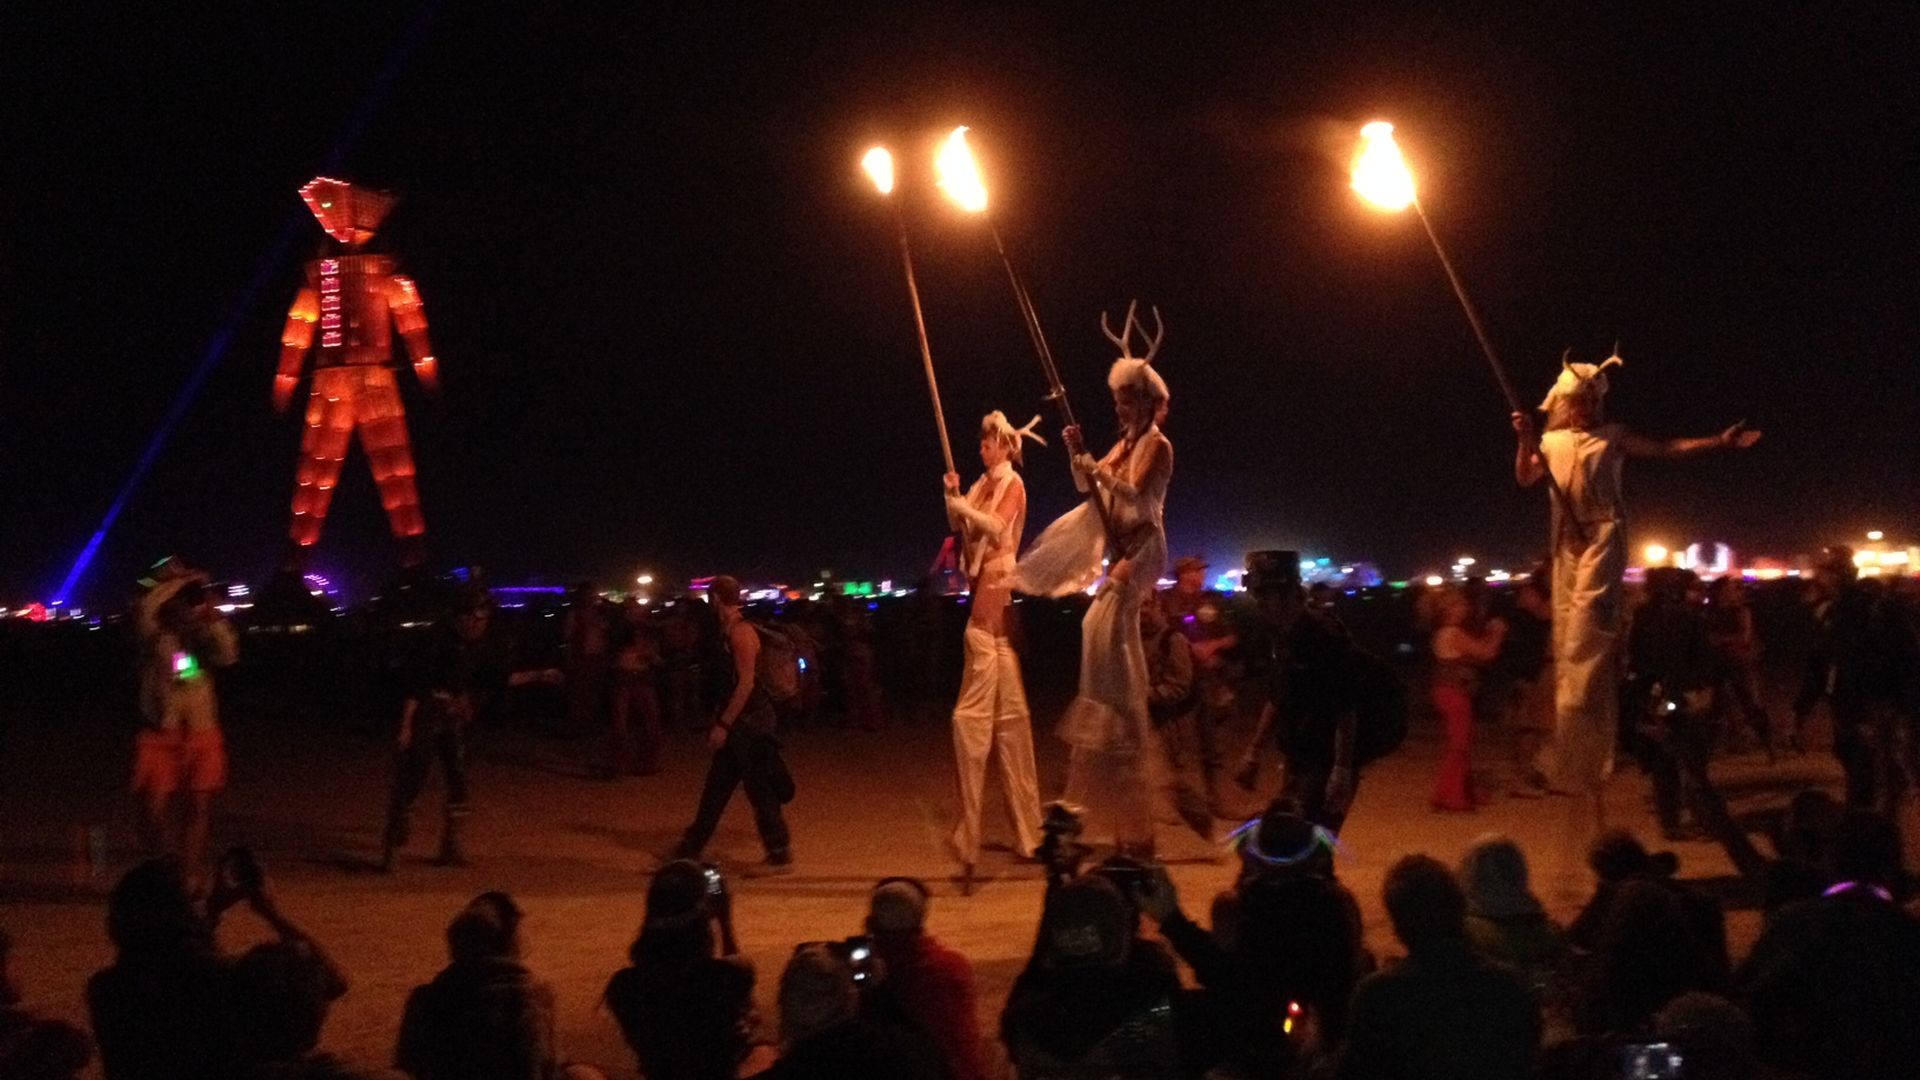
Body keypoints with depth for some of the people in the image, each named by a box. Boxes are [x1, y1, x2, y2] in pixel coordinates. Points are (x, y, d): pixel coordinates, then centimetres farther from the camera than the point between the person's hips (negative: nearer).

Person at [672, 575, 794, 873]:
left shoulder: (740, 632, -16)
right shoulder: (729, 631, 13)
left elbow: (746, 682, -21)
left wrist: (723, 724, -20)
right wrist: (720, 721, 19)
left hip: (751, 722, -10)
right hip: (739, 723, 10)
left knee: (760, 791, -3)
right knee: (716, 788, 14)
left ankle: (781, 856, 5)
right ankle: (689, 851, 21)